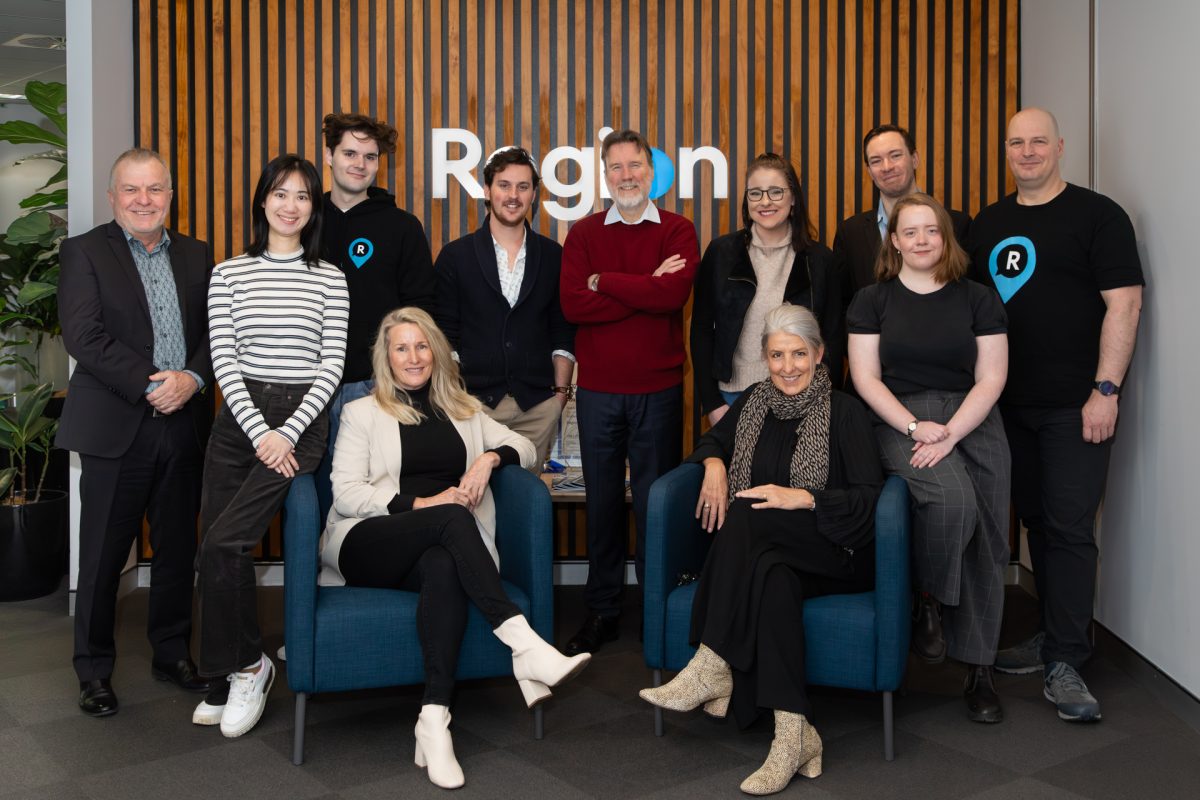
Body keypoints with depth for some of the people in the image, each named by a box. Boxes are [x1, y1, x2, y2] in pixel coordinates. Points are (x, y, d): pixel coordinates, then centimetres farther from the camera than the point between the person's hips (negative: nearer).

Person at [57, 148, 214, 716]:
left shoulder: (196, 255, 12)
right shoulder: (84, 252, 1)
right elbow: (83, 335, -11)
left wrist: (192, 378, -13)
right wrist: (149, 386, -17)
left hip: (184, 424, 4)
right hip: (116, 428, -3)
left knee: (178, 550, 12)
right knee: (103, 556, 4)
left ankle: (172, 654, 27)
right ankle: (94, 669, 19)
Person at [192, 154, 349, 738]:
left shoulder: (330, 279, 5)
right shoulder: (229, 274, 8)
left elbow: (332, 364, -1)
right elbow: (224, 360, 1)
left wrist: (288, 432, -11)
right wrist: (259, 432, -10)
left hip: (301, 419, -3)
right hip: (238, 417, 3)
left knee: (224, 540, -17)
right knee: (218, 549, 1)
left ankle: (245, 665, 4)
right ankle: (227, 682, 18)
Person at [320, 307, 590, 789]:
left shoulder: (464, 410, 23)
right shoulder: (363, 413, 14)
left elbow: (526, 448, 17)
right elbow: (346, 493, 1)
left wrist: (490, 458, -6)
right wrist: (420, 504, -12)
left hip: (439, 547, 2)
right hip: (367, 545, -2)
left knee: (443, 566, -37)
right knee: (452, 517, -34)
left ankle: (434, 719, -44)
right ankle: (524, 645, -43)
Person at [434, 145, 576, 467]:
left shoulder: (553, 257, 8)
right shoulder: (455, 256, 4)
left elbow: (563, 333, 10)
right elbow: (445, 336, 4)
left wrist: (561, 392, 3)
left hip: (537, 407, 1)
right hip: (474, 403, -1)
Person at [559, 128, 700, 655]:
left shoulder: (677, 232, 2)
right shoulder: (583, 234, 7)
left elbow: (673, 294, -17)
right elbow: (572, 304, -8)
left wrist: (604, 281, -9)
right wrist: (645, 290, -13)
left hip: (658, 389, -2)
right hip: (597, 389, 2)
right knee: (602, 499, 9)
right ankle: (602, 611, 20)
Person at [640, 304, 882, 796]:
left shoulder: (845, 412, -2)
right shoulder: (754, 401, 12)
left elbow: (870, 498, -8)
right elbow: (713, 440, 28)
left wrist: (803, 498, -21)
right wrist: (713, 463, 4)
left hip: (835, 554, -4)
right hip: (765, 550, 4)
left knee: (747, 514, -33)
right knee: (773, 575, -36)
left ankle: (712, 670, -31)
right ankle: (794, 736, -38)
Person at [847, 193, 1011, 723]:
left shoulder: (978, 300, 9)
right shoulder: (872, 300, 8)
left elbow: (990, 379, 3)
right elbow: (866, 376, 0)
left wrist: (950, 434, -12)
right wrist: (915, 428, -12)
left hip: (973, 424, 2)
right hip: (900, 423, -2)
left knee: (982, 545, -3)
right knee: (951, 498, -31)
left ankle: (979, 671, 10)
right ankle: (932, 602, -4)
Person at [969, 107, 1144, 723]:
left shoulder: (1097, 215, -3)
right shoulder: (989, 223, 13)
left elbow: (1123, 304, -9)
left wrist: (1105, 390, -15)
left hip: (1076, 406, -5)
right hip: (1011, 404, 6)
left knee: (1070, 527, -5)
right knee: (1036, 520, 12)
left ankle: (1064, 663, 1)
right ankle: (1054, 636, 25)